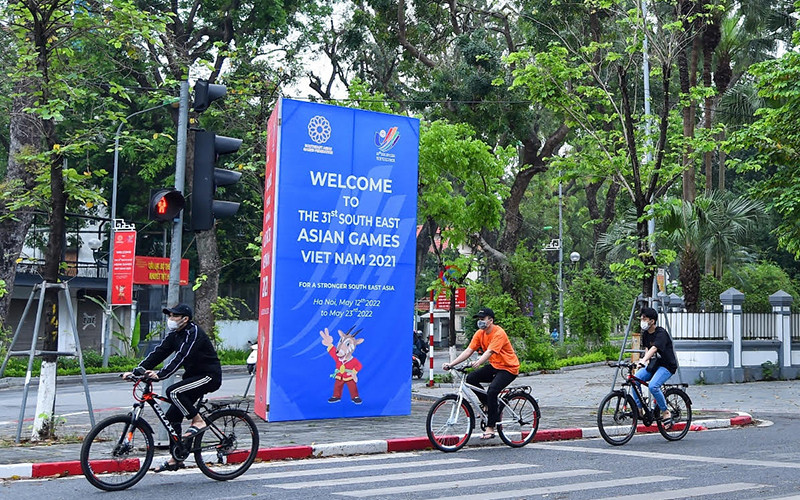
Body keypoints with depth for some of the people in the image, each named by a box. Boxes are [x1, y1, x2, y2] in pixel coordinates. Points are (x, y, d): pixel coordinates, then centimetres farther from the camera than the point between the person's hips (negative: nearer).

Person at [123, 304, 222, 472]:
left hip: (209, 377, -9)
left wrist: (160, 374, -39)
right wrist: (136, 371, -10)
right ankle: (175, 459, 11)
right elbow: (158, 353, 1)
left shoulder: (194, 333, -18)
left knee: (173, 392, -28)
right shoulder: (174, 335, 8)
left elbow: (181, 356, -30)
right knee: (172, 416, 3)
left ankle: (198, 421, -11)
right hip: (193, 376, 9)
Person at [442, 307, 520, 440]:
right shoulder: (480, 334, 0)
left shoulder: (499, 333, -22)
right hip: (494, 366, 8)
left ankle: (490, 428, -20)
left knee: (492, 390, -28)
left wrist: (478, 363, -54)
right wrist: (451, 364, -17)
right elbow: (468, 351, -6)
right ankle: (489, 405, 7)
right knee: (471, 378, -10)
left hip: (508, 368, -8)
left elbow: (489, 352, -35)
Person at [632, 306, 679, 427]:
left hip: (667, 366, -8)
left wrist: (643, 361, -51)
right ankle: (639, 409, -3)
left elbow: (654, 349, -36)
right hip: (654, 364, 8)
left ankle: (665, 412, -11)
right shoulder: (645, 334, 5)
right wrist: (646, 361, 2)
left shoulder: (661, 333, -20)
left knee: (653, 386, -30)